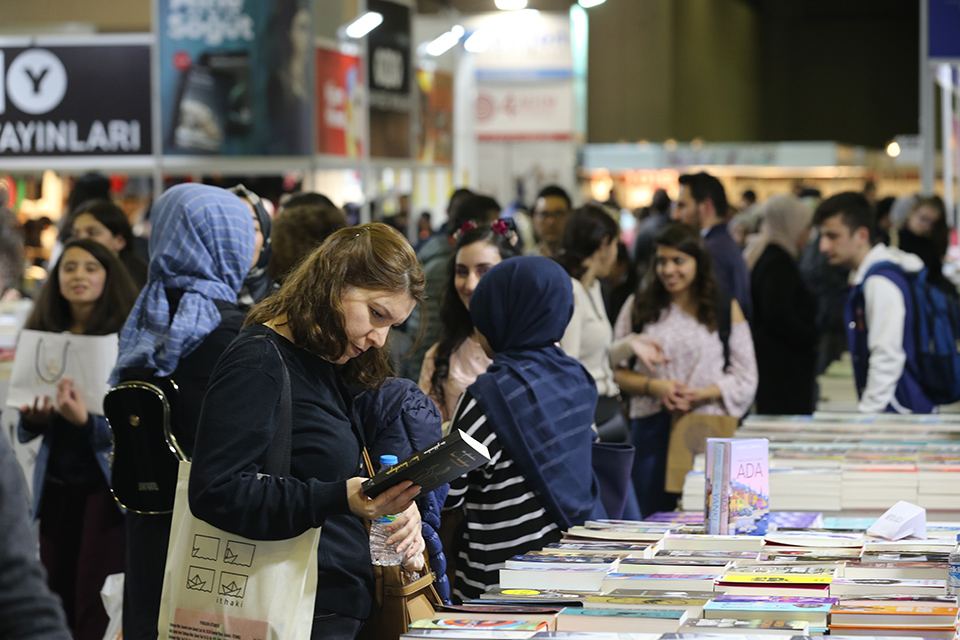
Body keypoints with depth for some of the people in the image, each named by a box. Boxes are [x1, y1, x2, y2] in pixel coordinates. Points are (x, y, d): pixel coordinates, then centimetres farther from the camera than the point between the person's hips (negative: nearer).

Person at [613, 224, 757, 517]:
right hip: (651, 429, 1)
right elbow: (616, 370, 7)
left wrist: (702, 394, -12)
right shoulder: (639, 307, 10)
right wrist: (654, 386, -11)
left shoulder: (725, 310, 6)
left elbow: (745, 378, 4)